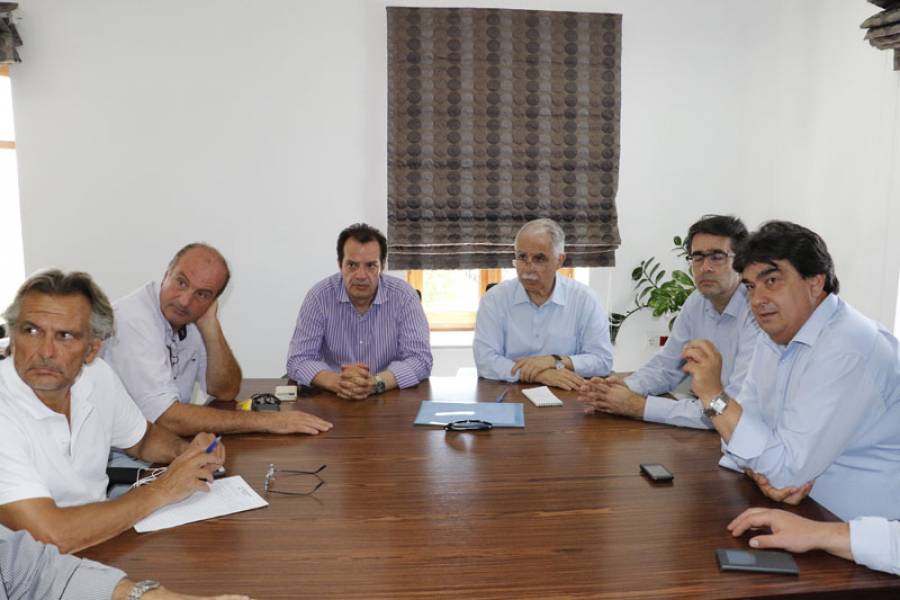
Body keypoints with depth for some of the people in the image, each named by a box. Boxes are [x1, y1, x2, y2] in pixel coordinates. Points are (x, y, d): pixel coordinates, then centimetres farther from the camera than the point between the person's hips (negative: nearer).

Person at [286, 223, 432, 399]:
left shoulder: (404, 296, -8)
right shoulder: (319, 296, -7)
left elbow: (420, 359, -12)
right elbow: (298, 360, -9)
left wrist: (375, 383, -29)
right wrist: (338, 382, -29)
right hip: (333, 401, 1)